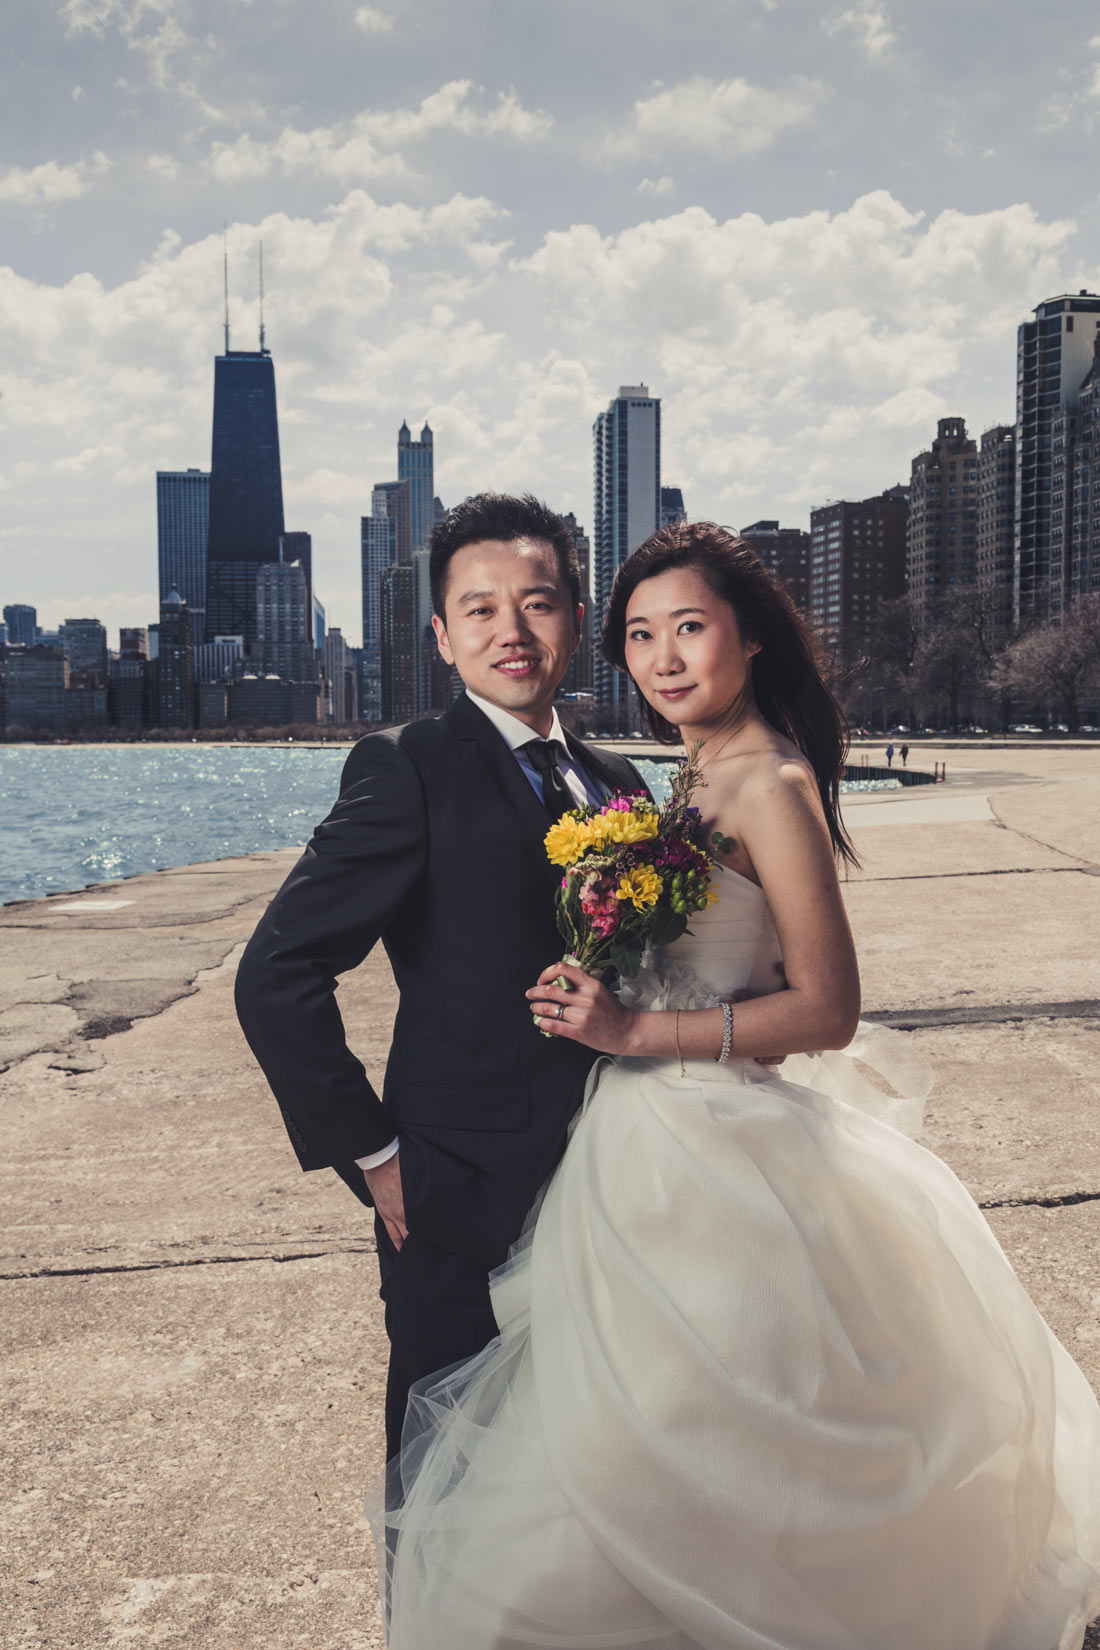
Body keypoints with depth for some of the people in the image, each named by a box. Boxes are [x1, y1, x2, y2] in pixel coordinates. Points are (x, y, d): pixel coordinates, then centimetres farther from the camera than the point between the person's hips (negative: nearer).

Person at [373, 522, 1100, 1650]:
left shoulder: (769, 787, -19)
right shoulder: (700, 779, 8)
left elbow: (827, 1010, -22)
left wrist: (636, 1030, -22)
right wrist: (603, 998, 6)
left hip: (720, 1163, -9)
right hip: (662, 1144, 9)